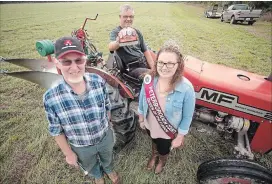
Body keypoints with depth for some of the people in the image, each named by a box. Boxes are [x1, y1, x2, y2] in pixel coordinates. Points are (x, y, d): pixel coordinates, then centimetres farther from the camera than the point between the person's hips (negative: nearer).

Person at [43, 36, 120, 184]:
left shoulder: (98, 81, -24)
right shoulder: (51, 98, -29)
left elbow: (107, 107, -6)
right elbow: (56, 131, -14)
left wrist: (107, 126, 6)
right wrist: (68, 154, -4)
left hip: (106, 137, 1)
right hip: (81, 147, -1)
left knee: (107, 159, 33)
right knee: (90, 167, 32)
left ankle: (109, 170, 69)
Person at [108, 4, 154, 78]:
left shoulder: (137, 32, 15)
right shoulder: (115, 32, -3)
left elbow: (145, 51, 12)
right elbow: (110, 48, -25)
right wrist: (117, 42, -50)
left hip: (145, 63, 6)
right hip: (133, 68, -6)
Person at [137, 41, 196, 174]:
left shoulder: (186, 88, -33)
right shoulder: (149, 79, -24)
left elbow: (187, 117, -19)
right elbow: (142, 100, -6)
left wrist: (180, 137, -10)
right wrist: (141, 119, 6)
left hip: (168, 132, -2)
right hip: (150, 126, 3)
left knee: (164, 150, 30)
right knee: (154, 142, 36)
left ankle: (162, 160, 69)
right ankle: (154, 154, 73)